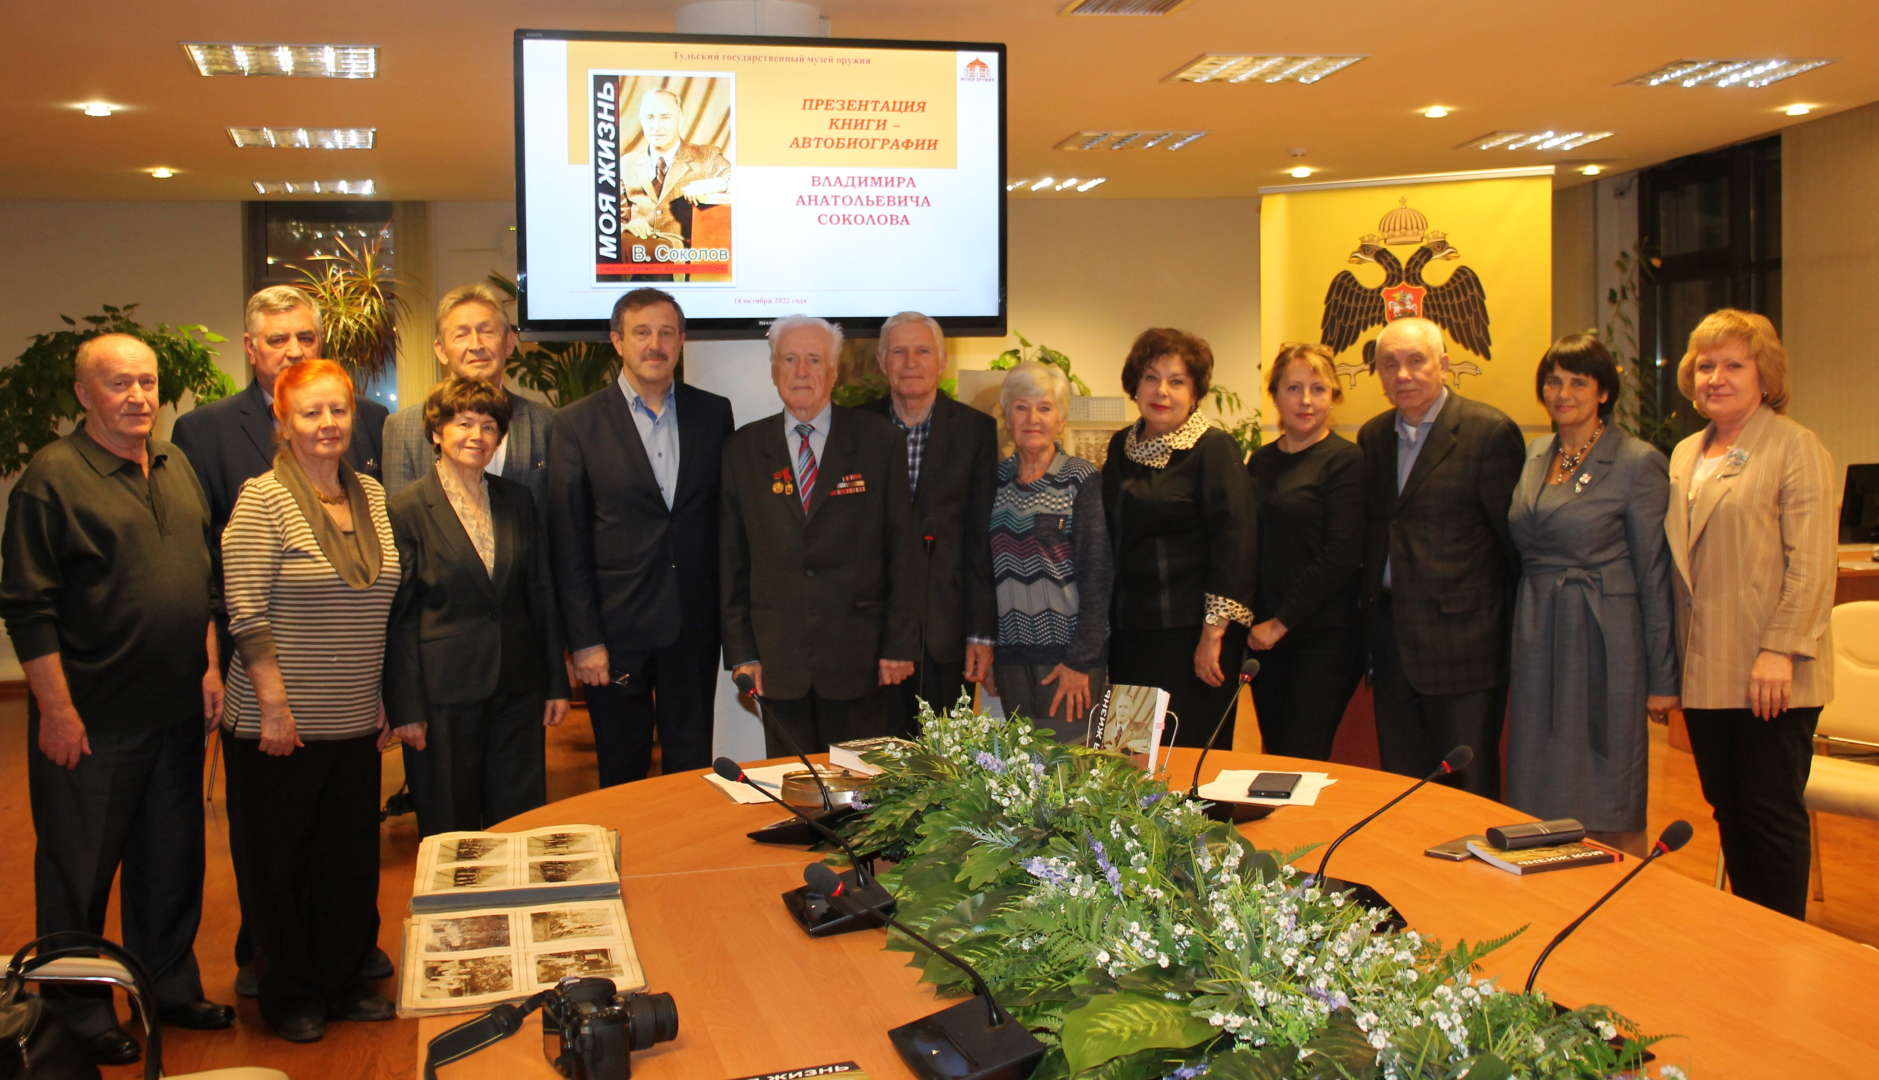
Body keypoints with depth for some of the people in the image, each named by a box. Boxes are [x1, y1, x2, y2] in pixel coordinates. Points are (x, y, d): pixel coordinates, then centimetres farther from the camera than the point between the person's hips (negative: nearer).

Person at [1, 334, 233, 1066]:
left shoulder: (175, 465, 10)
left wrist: (211, 666, 12)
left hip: (178, 711, 6)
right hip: (92, 720, -6)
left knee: (172, 861, 17)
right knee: (80, 869, 7)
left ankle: (171, 987, 32)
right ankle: (81, 1017, 21)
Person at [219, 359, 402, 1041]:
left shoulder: (372, 496, 8)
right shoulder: (263, 499, -10)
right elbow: (245, 612, -14)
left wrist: (378, 697, 11)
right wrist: (275, 705, -16)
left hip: (355, 723, 5)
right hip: (278, 724, -5)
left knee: (352, 860, 13)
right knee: (278, 863, 9)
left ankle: (342, 983, 30)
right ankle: (288, 997, 25)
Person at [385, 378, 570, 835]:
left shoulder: (518, 501, 8)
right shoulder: (407, 509, -5)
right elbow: (398, 618, -5)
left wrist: (557, 683, 9)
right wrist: (406, 708, -8)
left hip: (518, 690, 4)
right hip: (444, 693, -4)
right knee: (450, 832, 7)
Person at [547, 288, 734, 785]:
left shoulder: (713, 413, 6)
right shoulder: (578, 424, -2)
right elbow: (568, 543, -3)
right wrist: (584, 640, -8)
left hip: (694, 626, 2)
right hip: (616, 628, -2)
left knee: (692, 772, 10)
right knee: (622, 779, 9)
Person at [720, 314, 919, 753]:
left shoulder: (881, 441, 1)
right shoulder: (744, 449, 7)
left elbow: (903, 549, 0)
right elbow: (731, 558, 8)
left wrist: (900, 646, -4)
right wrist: (741, 651, 3)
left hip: (861, 657, -1)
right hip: (778, 658, 2)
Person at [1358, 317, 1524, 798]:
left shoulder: (1489, 431, -8)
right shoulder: (1372, 436, 11)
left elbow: (1516, 538, -5)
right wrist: (1371, 615, 10)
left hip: (1462, 643, -6)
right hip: (1392, 641, 6)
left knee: (1469, 793, 1)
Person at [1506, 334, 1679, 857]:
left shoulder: (1639, 463, -7)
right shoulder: (1534, 455, 11)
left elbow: (1654, 576, -7)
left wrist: (1662, 677, -7)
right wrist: (1520, 641, 10)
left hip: (1604, 643, -5)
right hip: (1538, 644, 6)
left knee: (1611, 812, 1)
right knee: (1542, 796, 8)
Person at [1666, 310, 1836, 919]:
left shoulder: (1795, 448, -5)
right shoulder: (1686, 455, 16)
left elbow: (1812, 564, -12)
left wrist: (1780, 650, -18)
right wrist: (1669, 662, 14)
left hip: (1769, 677, -6)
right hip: (1705, 673, 7)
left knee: (1772, 815, 0)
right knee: (1728, 811, 12)